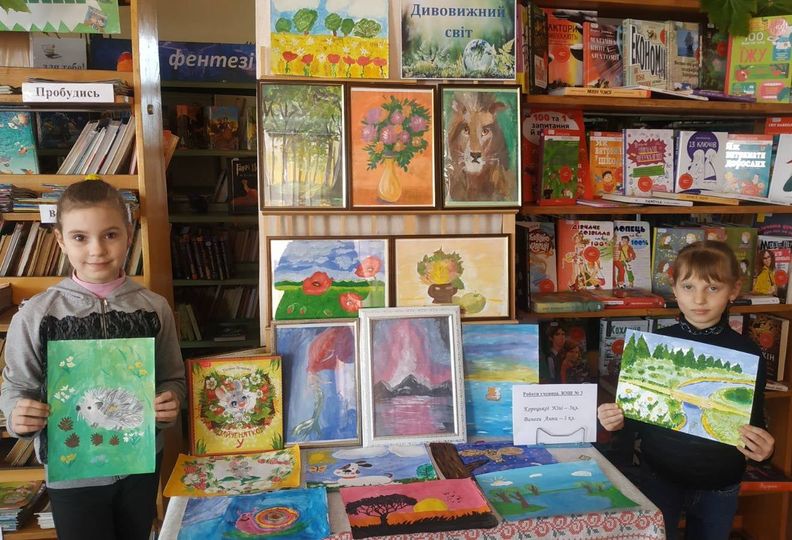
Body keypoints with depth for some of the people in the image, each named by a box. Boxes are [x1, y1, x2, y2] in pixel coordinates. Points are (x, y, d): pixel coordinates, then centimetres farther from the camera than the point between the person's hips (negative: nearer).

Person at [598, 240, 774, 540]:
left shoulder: (747, 352, -9)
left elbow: (756, 423, -1)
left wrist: (763, 448, -22)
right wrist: (616, 419, -20)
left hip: (720, 485, 1)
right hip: (659, 478, -1)